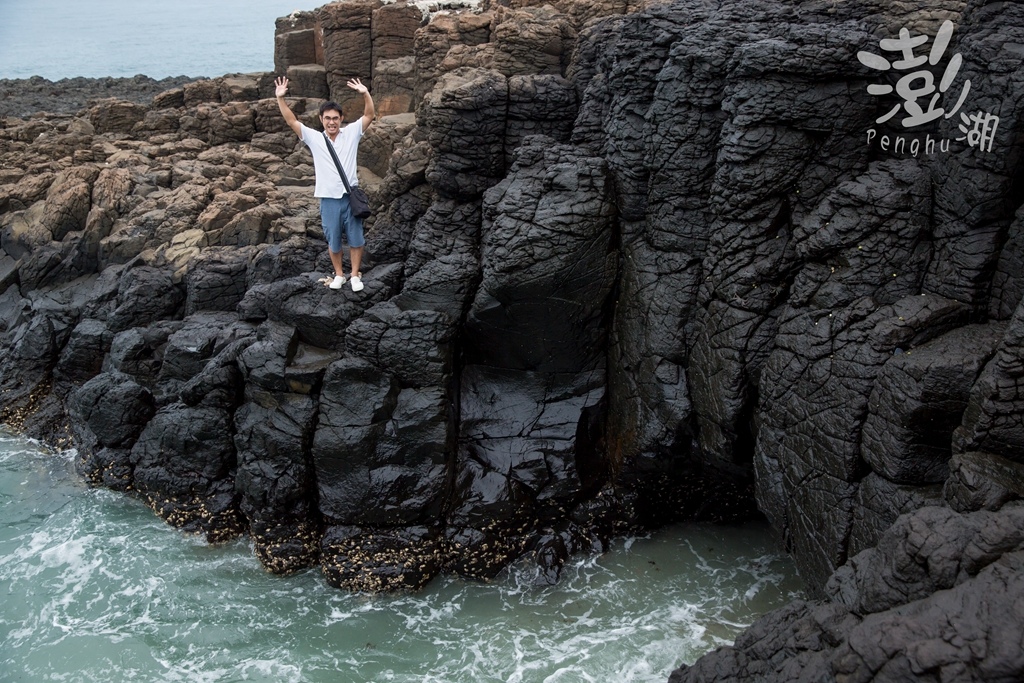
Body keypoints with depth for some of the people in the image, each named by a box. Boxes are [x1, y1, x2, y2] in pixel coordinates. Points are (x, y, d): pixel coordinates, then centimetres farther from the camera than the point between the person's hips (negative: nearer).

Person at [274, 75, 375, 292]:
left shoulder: (351, 133, 0)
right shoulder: (314, 138, 2)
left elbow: (369, 115, -7)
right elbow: (291, 121, -2)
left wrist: (365, 94, -23)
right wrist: (280, 98, -14)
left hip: (350, 196, -1)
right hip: (328, 199, 1)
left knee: (355, 239, 8)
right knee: (333, 241, 12)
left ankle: (355, 275, 23)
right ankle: (338, 274, 30)